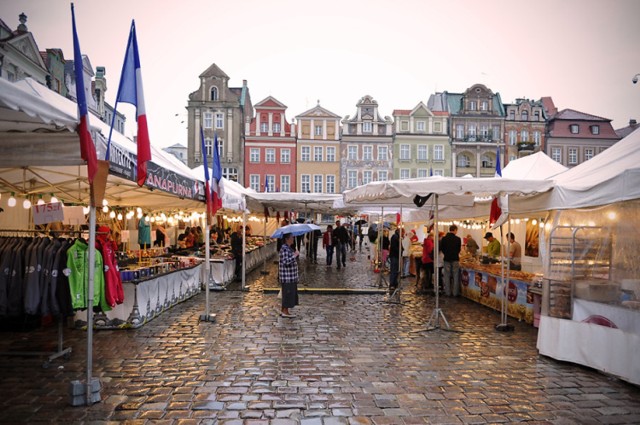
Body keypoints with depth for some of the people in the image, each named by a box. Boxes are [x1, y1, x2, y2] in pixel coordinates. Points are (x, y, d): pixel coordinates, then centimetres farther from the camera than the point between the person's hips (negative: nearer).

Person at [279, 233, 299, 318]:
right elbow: (285, 261, -26)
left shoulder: (289, 248, 13)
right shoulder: (284, 249, -18)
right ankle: (285, 312, 6)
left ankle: (283, 311, 23)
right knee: (288, 292, -3)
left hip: (291, 276, 10)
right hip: (286, 276, -10)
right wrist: (295, 255, -23)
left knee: (290, 293, 14)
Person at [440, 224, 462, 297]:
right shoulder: (457, 239, -9)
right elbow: (459, 249, 3)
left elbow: (441, 248, 2)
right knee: (455, 276, 7)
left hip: (447, 259, 1)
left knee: (447, 276, 7)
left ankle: (448, 292, 9)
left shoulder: (444, 238, -4)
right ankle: (455, 292, 9)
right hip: (455, 259, -1)